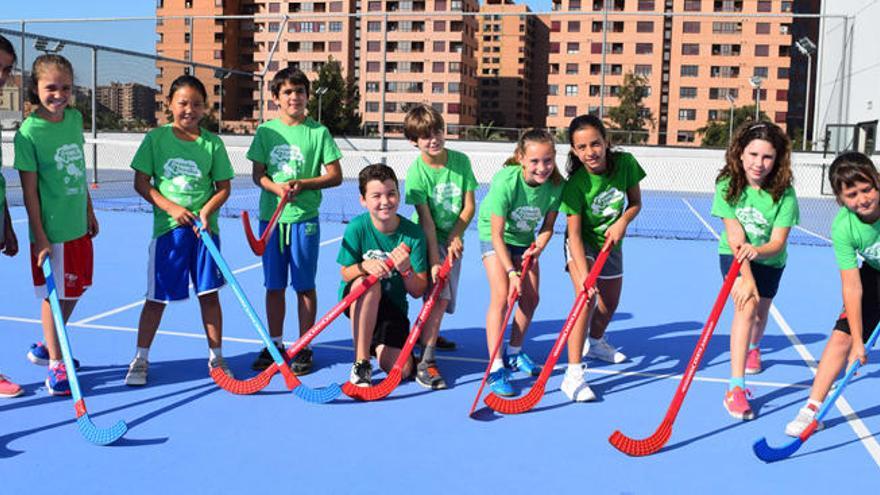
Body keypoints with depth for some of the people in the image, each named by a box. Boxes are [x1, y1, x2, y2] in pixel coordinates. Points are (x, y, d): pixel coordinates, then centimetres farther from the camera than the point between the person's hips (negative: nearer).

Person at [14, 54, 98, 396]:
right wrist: (40, 237, -16)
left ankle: (46, 348, 37)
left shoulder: (75, 119, 4)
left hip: (78, 226, 7)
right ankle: (55, 364, 19)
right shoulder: (29, 131, -14)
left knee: (75, 290, 17)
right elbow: (29, 189, -14)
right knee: (55, 295, 4)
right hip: (52, 230, -7)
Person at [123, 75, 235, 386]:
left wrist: (206, 212, -14)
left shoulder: (212, 143, 1)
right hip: (167, 229, -1)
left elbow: (223, 187, 3)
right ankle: (140, 359, 20)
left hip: (204, 229, 1)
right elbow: (141, 183, -1)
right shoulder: (156, 138, 0)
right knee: (157, 298, 5)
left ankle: (216, 357, 21)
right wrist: (172, 207, -13)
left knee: (209, 294, 7)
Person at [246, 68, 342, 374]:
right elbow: (258, 174, 6)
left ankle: (304, 349, 15)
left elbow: (335, 176, -2)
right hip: (271, 217, 3)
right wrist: (276, 187, -14)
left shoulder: (318, 132, -2)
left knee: (304, 286, 4)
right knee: (274, 286, 10)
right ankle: (275, 345, 23)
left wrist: (303, 184, -15)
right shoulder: (266, 131, 5)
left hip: (304, 218, -2)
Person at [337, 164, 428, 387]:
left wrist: (406, 270, -32)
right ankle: (361, 362, -23)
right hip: (356, 301, -1)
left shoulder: (413, 233, -14)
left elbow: (418, 291, -11)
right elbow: (346, 273, -8)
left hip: (392, 306, 2)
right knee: (368, 282, -38)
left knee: (401, 370, -17)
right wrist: (364, 266, -30)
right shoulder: (357, 228, -17)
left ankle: (378, 345, 21)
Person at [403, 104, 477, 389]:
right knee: (440, 296, -17)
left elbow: (469, 206, -2)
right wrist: (434, 260, -26)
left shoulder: (461, 161, -6)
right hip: (428, 241, -4)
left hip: (453, 240, 4)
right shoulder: (416, 172, -16)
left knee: (444, 298, 7)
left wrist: (455, 237, -13)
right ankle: (425, 363, -13)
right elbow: (426, 221, -21)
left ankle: (430, 335, 35)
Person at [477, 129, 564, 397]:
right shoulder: (506, 181, -35)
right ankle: (496, 368, -13)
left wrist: (538, 245, -26)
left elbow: (547, 225, -7)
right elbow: (497, 234, -28)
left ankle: (514, 353, 28)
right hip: (495, 236, -5)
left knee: (530, 299, 6)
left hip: (525, 239, 5)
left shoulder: (556, 184, -22)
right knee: (501, 296, -17)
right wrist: (511, 272, -31)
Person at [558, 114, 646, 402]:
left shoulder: (625, 163, -18)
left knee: (609, 305, 20)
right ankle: (574, 373, -29)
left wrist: (622, 222, -23)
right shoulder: (575, 185, -29)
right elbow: (574, 233, -30)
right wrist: (583, 274, -41)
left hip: (611, 243, 5)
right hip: (582, 244, -5)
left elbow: (635, 202, -3)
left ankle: (595, 343, 53)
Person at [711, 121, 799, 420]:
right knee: (746, 306, -26)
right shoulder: (728, 185, -21)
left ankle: (753, 346, 59)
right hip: (735, 256, -2)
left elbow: (777, 243, -26)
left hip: (769, 260, 2)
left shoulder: (784, 194, -22)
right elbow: (735, 236, -24)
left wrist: (756, 250, -49)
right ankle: (736, 388, -30)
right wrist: (746, 277, -31)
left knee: (761, 312, 18)